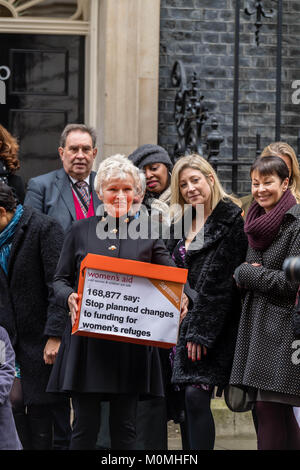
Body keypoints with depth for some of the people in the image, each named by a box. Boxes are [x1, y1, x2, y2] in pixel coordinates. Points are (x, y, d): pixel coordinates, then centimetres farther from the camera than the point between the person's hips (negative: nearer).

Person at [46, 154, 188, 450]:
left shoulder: (148, 233, 11)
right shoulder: (80, 231, 11)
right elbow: (60, 280, 11)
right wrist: (69, 298, -12)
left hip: (132, 342, 1)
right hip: (87, 340, -1)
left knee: (124, 426, 3)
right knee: (85, 424, -3)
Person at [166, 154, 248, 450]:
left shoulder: (231, 220, -8)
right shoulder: (183, 223, 16)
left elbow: (219, 282, -13)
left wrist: (200, 332, -16)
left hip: (213, 324, -7)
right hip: (183, 320, 7)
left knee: (196, 395, -15)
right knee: (185, 398, 3)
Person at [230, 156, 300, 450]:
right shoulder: (257, 223, 16)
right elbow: (241, 272, 22)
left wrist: (248, 274, -7)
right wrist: (243, 273, -1)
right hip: (256, 324, 8)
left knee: (269, 406, -11)